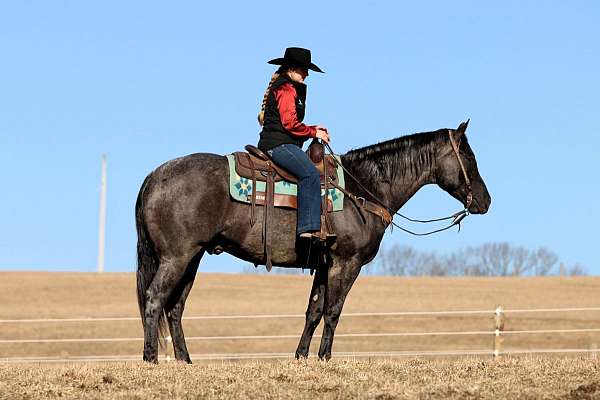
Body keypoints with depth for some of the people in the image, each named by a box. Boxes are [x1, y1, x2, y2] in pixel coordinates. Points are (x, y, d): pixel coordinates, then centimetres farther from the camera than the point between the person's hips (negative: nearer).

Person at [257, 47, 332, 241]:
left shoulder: (291, 90, 26)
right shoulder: (286, 89, -7)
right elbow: (290, 123, -16)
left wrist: (313, 129, 14)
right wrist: (313, 133, -6)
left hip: (280, 145, 12)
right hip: (278, 143, -12)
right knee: (310, 173, -27)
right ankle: (308, 228, -37)